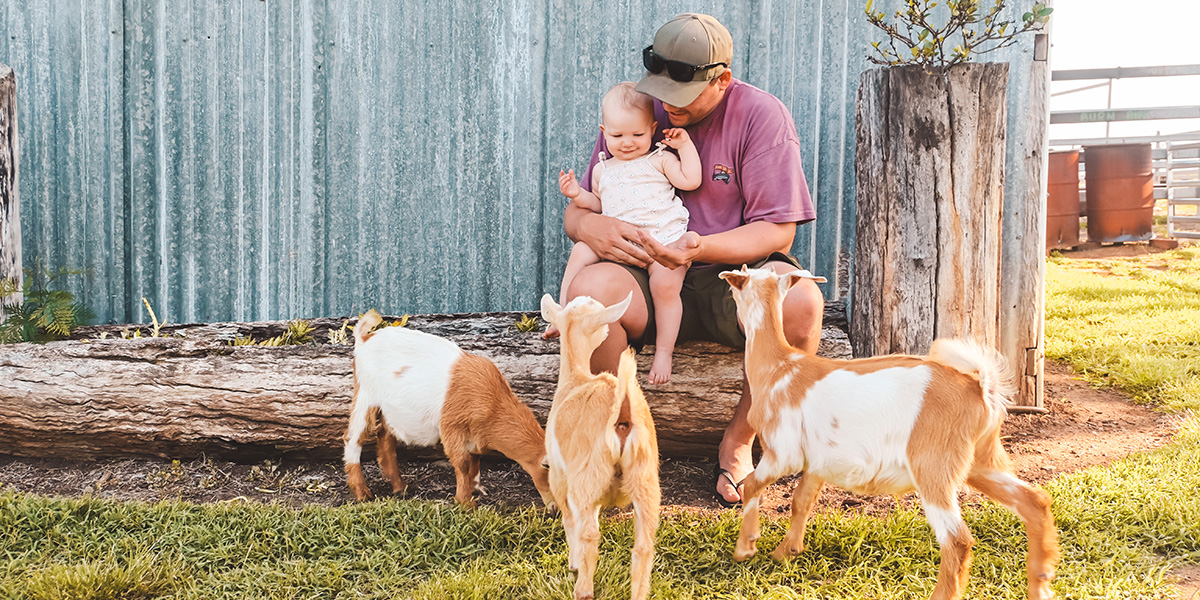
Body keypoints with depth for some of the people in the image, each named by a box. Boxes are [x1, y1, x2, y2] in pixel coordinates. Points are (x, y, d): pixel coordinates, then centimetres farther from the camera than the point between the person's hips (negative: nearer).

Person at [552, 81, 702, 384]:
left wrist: (684, 144, 0)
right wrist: (578, 195, 10)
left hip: (663, 239, -4)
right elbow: (599, 205, 27)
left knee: (665, 284, -27)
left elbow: (691, 180, -3)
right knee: (581, 251, -15)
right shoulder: (603, 169, 21)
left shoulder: (660, 160, 8)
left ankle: (664, 351, -12)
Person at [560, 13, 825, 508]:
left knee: (800, 300, -34)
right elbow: (575, 214, 7)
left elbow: (777, 230, -10)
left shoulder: (762, 116, -6)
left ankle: (738, 442, -9)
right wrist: (589, 225, -19)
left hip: (734, 274, -1)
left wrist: (702, 247, -28)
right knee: (589, 290, -31)